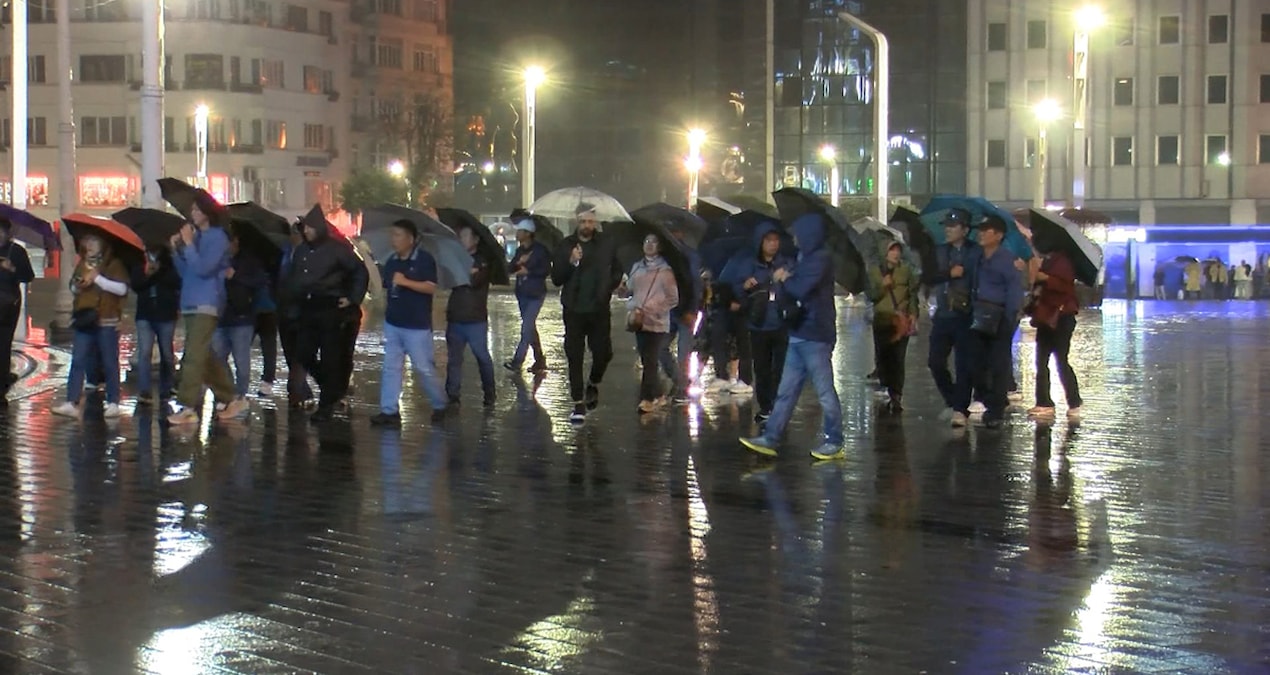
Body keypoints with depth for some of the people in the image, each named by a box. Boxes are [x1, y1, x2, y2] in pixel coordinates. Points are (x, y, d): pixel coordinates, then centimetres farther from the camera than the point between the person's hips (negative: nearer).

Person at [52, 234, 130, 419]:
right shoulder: (83, 264, 17)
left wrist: (98, 279, -15)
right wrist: (78, 286, 0)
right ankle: (71, 403, -6)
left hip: (107, 320, -5)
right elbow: (73, 287, 23)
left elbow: (122, 289, -13)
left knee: (110, 363, 0)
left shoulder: (113, 264, -2)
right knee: (77, 361, -2)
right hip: (84, 320, 5)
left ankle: (113, 404, 7)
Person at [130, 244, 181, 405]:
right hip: (145, 315, 1)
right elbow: (135, 286, -3)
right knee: (144, 353, -12)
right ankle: (144, 392, -18)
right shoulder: (139, 270, 11)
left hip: (166, 315, -1)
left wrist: (159, 270, -18)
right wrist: (146, 274, -17)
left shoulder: (170, 269, 3)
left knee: (167, 354, 7)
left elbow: (177, 284, -14)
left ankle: (166, 390, 19)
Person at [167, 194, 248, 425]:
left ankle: (188, 408, -20)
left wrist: (188, 244, -13)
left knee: (194, 356, -16)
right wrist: (177, 249, 5)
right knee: (205, 356, 11)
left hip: (206, 304, -9)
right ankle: (231, 398, 20)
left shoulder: (217, 238, -6)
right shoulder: (195, 236, 18)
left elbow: (203, 268, -17)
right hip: (191, 304, 9)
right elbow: (184, 271, 19)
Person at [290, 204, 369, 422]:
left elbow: (360, 271, -1)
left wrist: (353, 299, -6)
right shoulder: (301, 251, 11)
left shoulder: (336, 249, -6)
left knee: (330, 358, -3)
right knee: (304, 354, 1)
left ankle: (326, 405, 4)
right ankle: (334, 387, 23)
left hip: (331, 310, -6)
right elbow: (294, 277, 24)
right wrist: (297, 298, 13)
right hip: (308, 311, 6)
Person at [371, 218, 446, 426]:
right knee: (391, 368, 4)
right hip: (393, 324, 6)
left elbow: (431, 288, -18)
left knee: (424, 368, 1)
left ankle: (439, 405, 19)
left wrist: (406, 282, -23)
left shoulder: (425, 259, -9)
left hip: (417, 326, -6)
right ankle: (389, 411, 6)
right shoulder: (391, 261, 9)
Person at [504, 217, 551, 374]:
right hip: (522, 293, 7)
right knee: (530, 327, 11)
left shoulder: (540, 250, -10)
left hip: (536, 294, -7)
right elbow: (511, 269, 7)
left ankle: (517, 361, -12)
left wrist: (529, 271, -16)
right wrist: (518, 263, -12)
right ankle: (540, 360, 20)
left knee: (527, 327, -12)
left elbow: (547, 270, -11)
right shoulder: (519, 250, 10)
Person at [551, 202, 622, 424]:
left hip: (599, 309, 1)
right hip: (574, 310, -1)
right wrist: (570, 263, -18)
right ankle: (578, 404, 6)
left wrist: (608, 287, 1)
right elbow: (556, 279, -4)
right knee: (575, 358, 0)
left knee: (603, 352, 0)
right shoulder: (566, 246, -1)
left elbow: (617, 272, 16)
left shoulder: (606, 245, 3)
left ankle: (593, 385, 32)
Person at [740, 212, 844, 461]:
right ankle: (770, 439, 8)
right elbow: (792, 289, 14)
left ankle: (834, 443, 7)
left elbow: (800, 289, -20)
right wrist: (785, 278, -8)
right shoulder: (804, 258, 18)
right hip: (798, 335, 9)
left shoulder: (821, 258, -11)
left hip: (815, 336, -9)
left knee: (825, 391, -1)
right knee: (786, 391, 7)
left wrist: (784, 279, -1)